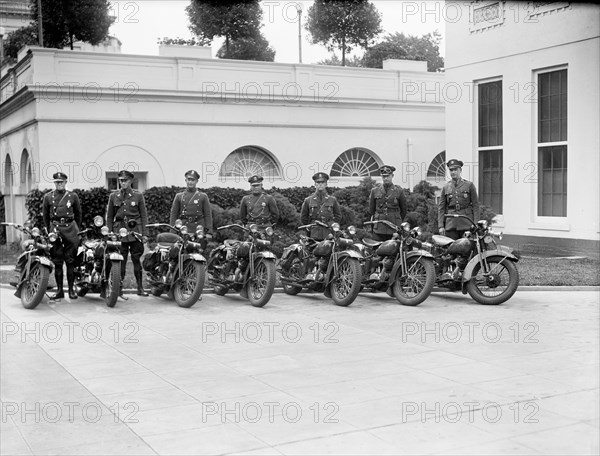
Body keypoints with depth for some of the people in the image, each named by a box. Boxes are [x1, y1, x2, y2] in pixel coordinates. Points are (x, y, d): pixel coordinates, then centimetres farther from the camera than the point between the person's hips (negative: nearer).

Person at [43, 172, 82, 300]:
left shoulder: (73, 196, 7)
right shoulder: (48, 197, 9)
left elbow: (78, 214, 16)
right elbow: (45, 215, 17)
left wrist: (77, 229, 15)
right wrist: (49, 230, 15)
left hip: (70, 228, -1)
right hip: (55, 228, 1)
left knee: (70, 260, -1)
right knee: (57, 261, 1)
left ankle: (71, 289, 5)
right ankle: (59, 290, 7)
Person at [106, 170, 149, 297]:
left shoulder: (138, 195, 6)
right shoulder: (113, 196, 10)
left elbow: (144, 216, 5)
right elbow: (109, 216, 13)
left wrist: (145, 234, -1)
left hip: (135, 231, -1)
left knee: (136, 260, 2)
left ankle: (140, 288, 10)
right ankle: (119, 289, 2)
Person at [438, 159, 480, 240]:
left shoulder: (469, 185, 7)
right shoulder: (446, 187, 11)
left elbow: (475, 205, 3)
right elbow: (441, 208, 9)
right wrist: (441, 226, 0)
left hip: (466, 224, -1)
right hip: (451, 225, 1)